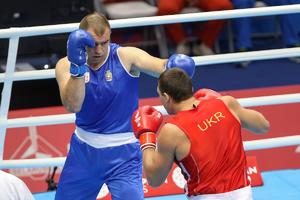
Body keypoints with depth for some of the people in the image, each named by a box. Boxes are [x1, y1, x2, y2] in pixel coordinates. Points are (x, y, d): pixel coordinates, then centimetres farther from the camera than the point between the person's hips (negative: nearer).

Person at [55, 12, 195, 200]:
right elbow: (73, 106, -23)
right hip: (84, 149, 3)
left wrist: (172, 66, -53)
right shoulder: (66, 65, -9)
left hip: (123, 153, -3)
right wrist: (77, 67, -34)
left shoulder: (125, 56, -15)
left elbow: (161, 66, -30)